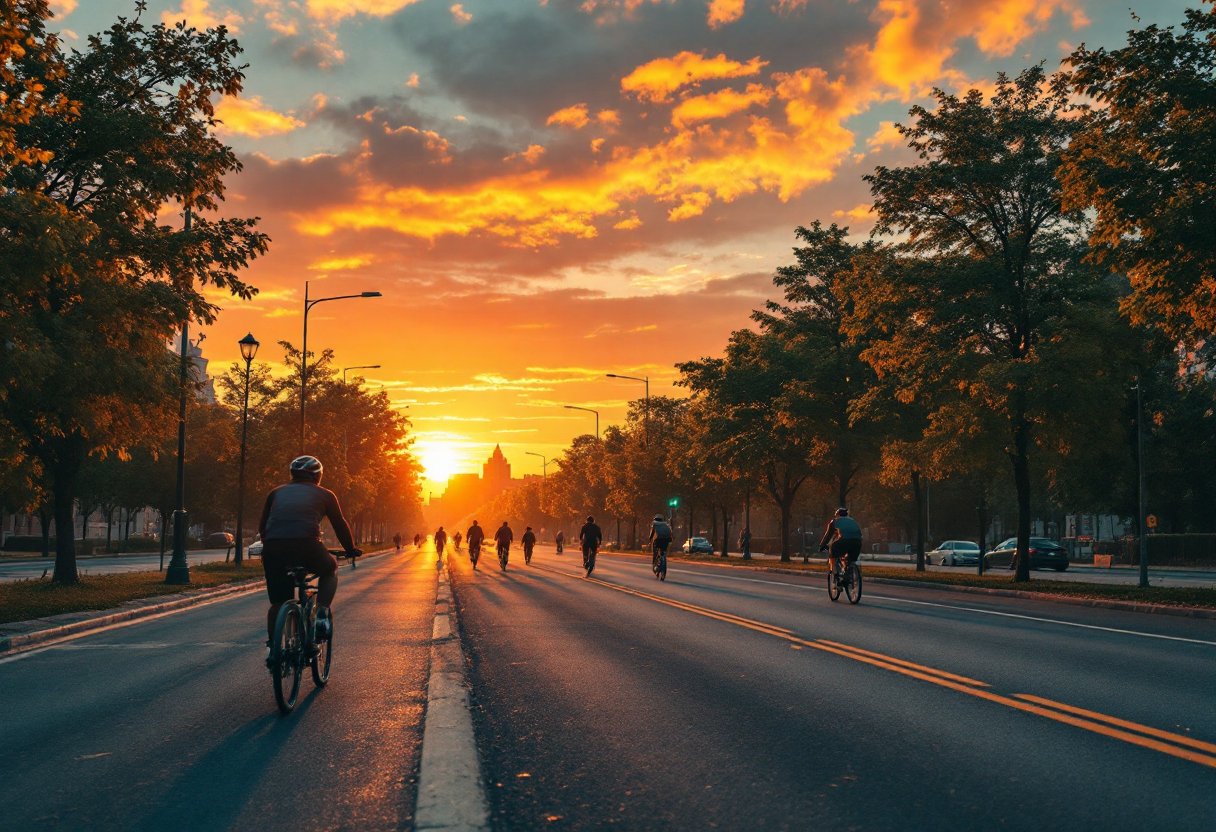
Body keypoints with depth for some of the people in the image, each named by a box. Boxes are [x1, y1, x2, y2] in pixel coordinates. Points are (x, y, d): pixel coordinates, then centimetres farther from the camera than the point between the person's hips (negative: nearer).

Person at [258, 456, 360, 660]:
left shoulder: (277, 492, 28)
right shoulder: (324, 494, 22)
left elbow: (262, 526, 31)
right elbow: (340, 524, 28)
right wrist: (351, 549, 43)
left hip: (273, 549, 3)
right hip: (307, 545, -2)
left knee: (278, 602, 21)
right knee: (330, 569, 29)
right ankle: (321, 615, 13)